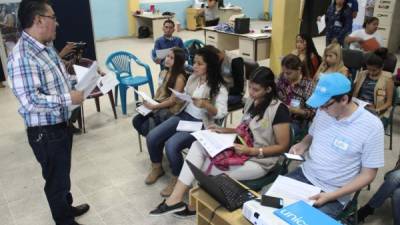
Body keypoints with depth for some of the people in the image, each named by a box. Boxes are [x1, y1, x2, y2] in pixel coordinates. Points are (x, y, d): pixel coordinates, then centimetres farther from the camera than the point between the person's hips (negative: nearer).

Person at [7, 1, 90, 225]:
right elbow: (31, 101, -30)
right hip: (45, 132, -9)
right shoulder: (22, 57, -25)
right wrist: (68, 99, -23)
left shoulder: (46, 48, 5)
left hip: (61, 124, 9)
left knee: (63, 172, 26)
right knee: (56, 178, 11)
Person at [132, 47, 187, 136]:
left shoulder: (180, 78, -17)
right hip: (158, 105, 8)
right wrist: (150, 102, -2)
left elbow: (172, 101, -18)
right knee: (136, 121, -5)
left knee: (146, 126, -20)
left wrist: (153, 106, -17)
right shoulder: (164, 72, 7)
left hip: (170, 110, -8)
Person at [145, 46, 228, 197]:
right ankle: (157, 168, 20)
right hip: (183, 115, 7)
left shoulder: (219, 87, -12)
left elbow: (221, 113, -20)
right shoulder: (192, 78, 8)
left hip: (200, 124, -7)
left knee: (171, 145, -27)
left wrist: (205, 105, -34)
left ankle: (176, 180, -1)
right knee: (152, 137, -7)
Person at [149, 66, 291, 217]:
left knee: (204, 169, -18)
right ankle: (176, 198, -19)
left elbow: (283, 147, -15)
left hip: (258, 160, -8)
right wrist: (226, 130, 0)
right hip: (241, 149, 8)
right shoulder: (251, 100, 7)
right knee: (198, 146, -14)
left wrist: (251, 151, -24)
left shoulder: (279, 110, -17)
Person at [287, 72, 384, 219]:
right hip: (304, 174, 5)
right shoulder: (324, 110, -2)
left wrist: (331, 196, -20)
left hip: (333, 192, -5)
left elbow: (368, 174, -11)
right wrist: (302, 145, -6)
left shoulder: (371, 126, -16)